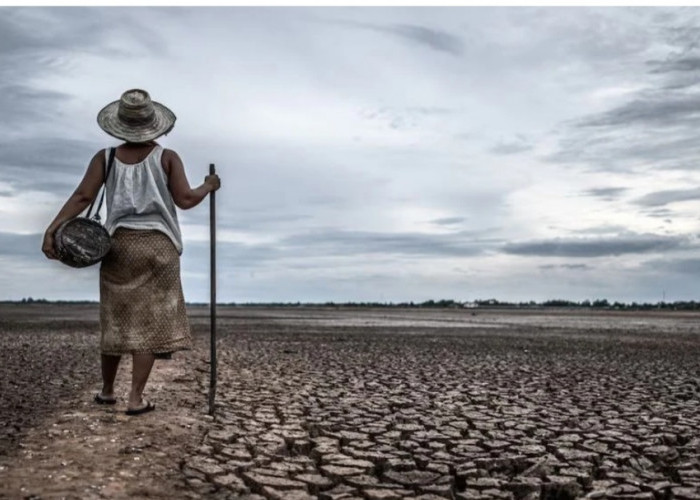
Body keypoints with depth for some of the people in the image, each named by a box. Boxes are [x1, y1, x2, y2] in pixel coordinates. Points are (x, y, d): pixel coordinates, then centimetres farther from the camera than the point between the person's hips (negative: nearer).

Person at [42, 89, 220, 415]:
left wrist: (52, 229, -10)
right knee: (150, 321, 2)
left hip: (120, 244, 3)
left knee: (116, 318, 15)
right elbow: (185, 200, -6)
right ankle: (136, 398, 1)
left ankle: (106, 390, 29)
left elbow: (82, 197, -8)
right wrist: (209, 186, 12)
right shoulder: (167, 158, -3)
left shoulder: (105, 158, 2)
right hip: (158, 245, -2)